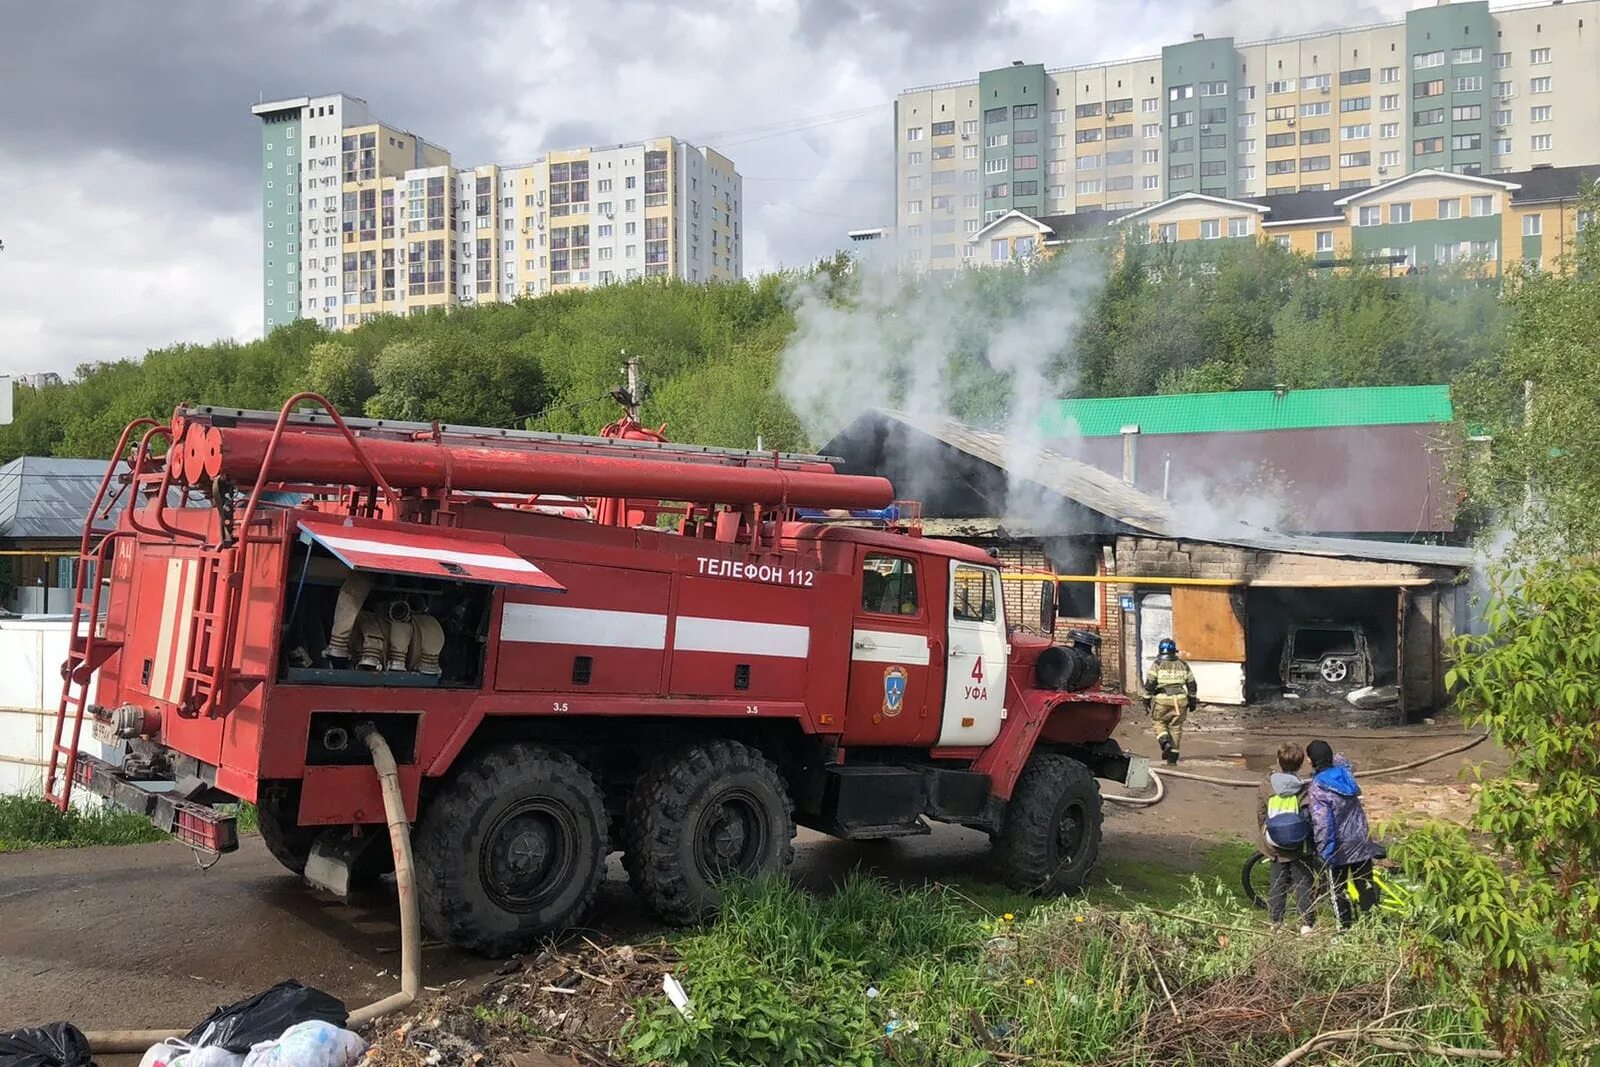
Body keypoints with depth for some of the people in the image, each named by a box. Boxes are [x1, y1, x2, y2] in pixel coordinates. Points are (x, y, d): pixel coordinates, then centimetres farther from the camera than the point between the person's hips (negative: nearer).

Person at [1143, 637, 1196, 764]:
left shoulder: (1157, 664, -1)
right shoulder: (1183, 665, 11)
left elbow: (1150, 684, -5)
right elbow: (1191, 684, 15)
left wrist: (1147, 700, 2)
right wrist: (1191, 700, 24)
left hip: (1162, 699, -3)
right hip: (1180, 700, 3)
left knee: (1159, 722, 13)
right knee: (1175, 726, 9)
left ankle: (1166, 743, -13)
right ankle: (1172, 757, 10)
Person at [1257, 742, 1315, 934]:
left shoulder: (1266, 786, -7)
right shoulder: (1303, 790, -15)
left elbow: (1261, 814, 2)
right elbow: (1310, 819, -10)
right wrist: (1312, 842, 5)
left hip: (1275, 846, 2)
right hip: (1299, 846, -2)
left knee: (1277, 883, 14)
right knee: (1303, 882, 8)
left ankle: (1275, 922, 18)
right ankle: (1306, 923, 8)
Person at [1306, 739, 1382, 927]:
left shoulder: (1317, 789, -22)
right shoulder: (1344, 771, -4)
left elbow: (1322, 824, -25)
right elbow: (1341, 760, 23)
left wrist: (1323, 851, -17)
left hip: (1339, 847, -6)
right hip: (1361, 840, 6)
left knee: (1340, 891, 10)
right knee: (1366, 886, 14)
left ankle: (1346, 928, 16)